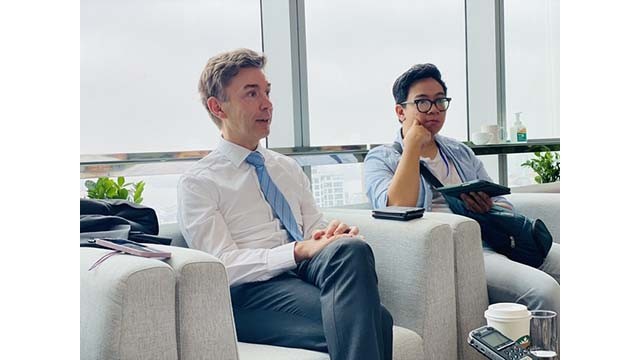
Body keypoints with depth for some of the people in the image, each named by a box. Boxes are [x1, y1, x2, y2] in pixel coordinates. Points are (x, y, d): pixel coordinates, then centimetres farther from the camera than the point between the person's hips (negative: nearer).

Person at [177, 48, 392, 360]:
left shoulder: (289, 168, 24)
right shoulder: (198, 183, 5)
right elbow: (225, 265, -7)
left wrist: (334, 234, -6)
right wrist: (300, 250, -20)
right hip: (252, 290, -6)